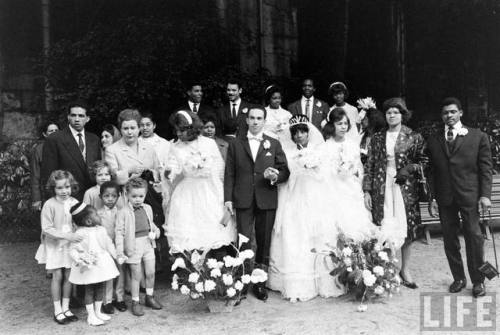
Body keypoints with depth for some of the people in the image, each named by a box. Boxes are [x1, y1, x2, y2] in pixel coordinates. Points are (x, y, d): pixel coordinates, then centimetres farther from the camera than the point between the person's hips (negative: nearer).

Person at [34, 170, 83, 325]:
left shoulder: (75, 203, -5)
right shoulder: (49, 205, -14)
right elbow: (47, 229, -16)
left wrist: (77, 236, -14)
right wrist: (65, 235, -25)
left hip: (71, 245, 3)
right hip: (54, 245, -3)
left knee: (68, 276, 8)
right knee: (57, 276, 2)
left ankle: (65, 308, 22)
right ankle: (57, 310, 14)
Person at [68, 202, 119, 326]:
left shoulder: (101, 230, 5)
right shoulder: (80, 234, -14)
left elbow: (108, 244, 16)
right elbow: (73, 250, -15)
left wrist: (117, 256, 19)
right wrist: (78, 259, -33)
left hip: (102, 264, 6)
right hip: (89, 267, -6)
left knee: (100, 288, 15)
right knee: (89, 290, 5)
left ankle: (98, 312, 30)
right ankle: (90, 316, 16)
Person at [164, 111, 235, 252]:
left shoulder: (209, 143, -4)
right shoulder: (176, 147, 0)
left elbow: (220, 166, 4)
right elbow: (174, 167, -10)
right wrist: (169, 173, -33)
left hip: (209, 193, 0)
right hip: (186, 194, 1)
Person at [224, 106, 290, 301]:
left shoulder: (274, 144, 11)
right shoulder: (235, 145, 10)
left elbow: (285, 171, 7)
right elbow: (229, 174, 6)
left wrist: (275, 176, -14)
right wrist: (228, 198, -3)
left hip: (267, 200, 1)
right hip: (243, 201, -1)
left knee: (264, 242, 6)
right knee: (244, 242, -4)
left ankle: (260, 284, 19)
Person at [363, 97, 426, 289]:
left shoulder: (414, 137, 4)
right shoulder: (377, 138, 7)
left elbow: (424, 161, 8)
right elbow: (369, 166, 6)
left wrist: (409, 169, -12)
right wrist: (367, 191, 1)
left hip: (406, 189, 0)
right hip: (382, 189, 1)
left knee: (407, 228, 4)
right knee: (383, 230, -1)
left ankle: (405, 270, 20)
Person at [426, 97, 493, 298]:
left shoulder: (478, 137, 4)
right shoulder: (433, 141, 9)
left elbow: (486, 168, 2)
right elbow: (431, 172, 8)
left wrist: (485, 195, -6)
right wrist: (432, 198, 3)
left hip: (470, 196, -2)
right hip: (444, 198, 2)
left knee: (474, 236, 0)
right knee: (449, 239, 8)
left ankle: (478, 281, 16)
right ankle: (458, 278, 23)